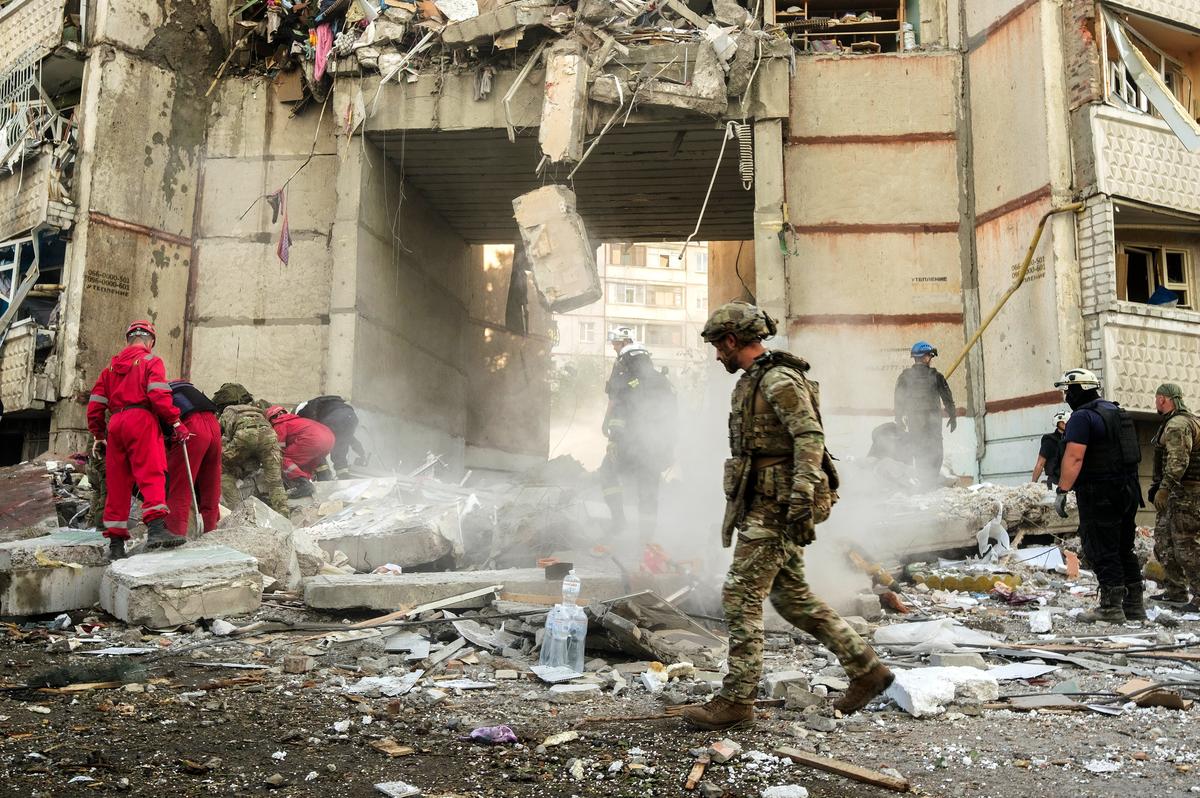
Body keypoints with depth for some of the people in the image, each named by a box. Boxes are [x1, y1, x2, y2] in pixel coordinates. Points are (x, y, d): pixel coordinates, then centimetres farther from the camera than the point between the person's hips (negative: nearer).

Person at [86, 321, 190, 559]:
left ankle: (115, 542, 9)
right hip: (141, 419, -6)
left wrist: (97, 435, 26)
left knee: (117, 484, 8)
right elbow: (159, 394, -10)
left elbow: (96, 403, 20)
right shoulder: (151, 360, 7)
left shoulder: (111, 366, 24)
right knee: (152, 475, -15)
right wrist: (175, 422, -8)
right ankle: (156, 528, -33)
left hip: (115, 424, 6)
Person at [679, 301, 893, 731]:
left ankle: (736, 700, 3)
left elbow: (811, 438, -23)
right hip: (762, 505, 10)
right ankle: (866, 668, 23)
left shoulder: (779, 380, -14)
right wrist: (733, 512, 24)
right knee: (791, 595, 14)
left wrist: (802, 502, -29)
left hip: (776, 507, -10)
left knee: (740, 596, -6)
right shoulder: (752, 382, 17)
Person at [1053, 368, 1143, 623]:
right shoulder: (1117, 411, 16)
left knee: (1101, 552, -3)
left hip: (1099, 494, -9)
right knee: (1123, 549, 16)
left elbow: (1074, 457, -23)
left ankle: (1111, 608, -1)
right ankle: (1135, 606, 20)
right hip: (1128, 491, 9)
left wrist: (1062, 491, -20)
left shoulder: (1082, 417, -14)